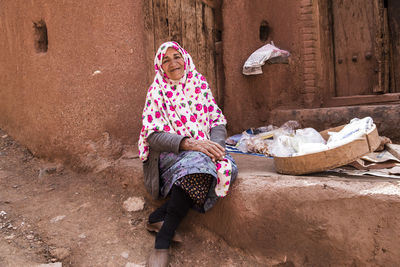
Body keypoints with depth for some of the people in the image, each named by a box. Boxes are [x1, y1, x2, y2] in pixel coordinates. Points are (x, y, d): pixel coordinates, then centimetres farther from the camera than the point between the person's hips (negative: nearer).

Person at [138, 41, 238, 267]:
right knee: (197, 162, -38)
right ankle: (162, 243, -29)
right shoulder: (157, 92, 1)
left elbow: (218, 122, 8)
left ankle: (158, 219, -22)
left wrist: (216, 144, -15)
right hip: (170, 153, -4)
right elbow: (153, 136, -10)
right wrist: (188, 143, -28)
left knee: (227, 166, -30)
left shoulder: (200, 85, 12)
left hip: (203, 148, 4)